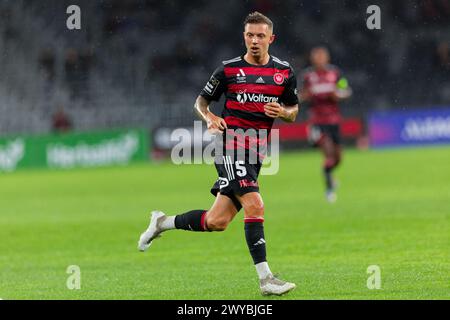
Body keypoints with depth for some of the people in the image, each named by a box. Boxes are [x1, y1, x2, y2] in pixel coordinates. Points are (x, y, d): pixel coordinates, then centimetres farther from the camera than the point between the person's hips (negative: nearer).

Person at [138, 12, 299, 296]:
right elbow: (201, 101, 12)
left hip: (257, 150, 5)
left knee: (217, 221, 2)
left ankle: (163, 223, 26)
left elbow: (293, 111, 18)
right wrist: (210, 118, -10)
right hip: (231, 141, -5)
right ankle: (265, 278, -22)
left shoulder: (284, 72, 10)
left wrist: (282, 112, -6)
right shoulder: (229, 69, 2)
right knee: (254, 206, -22)